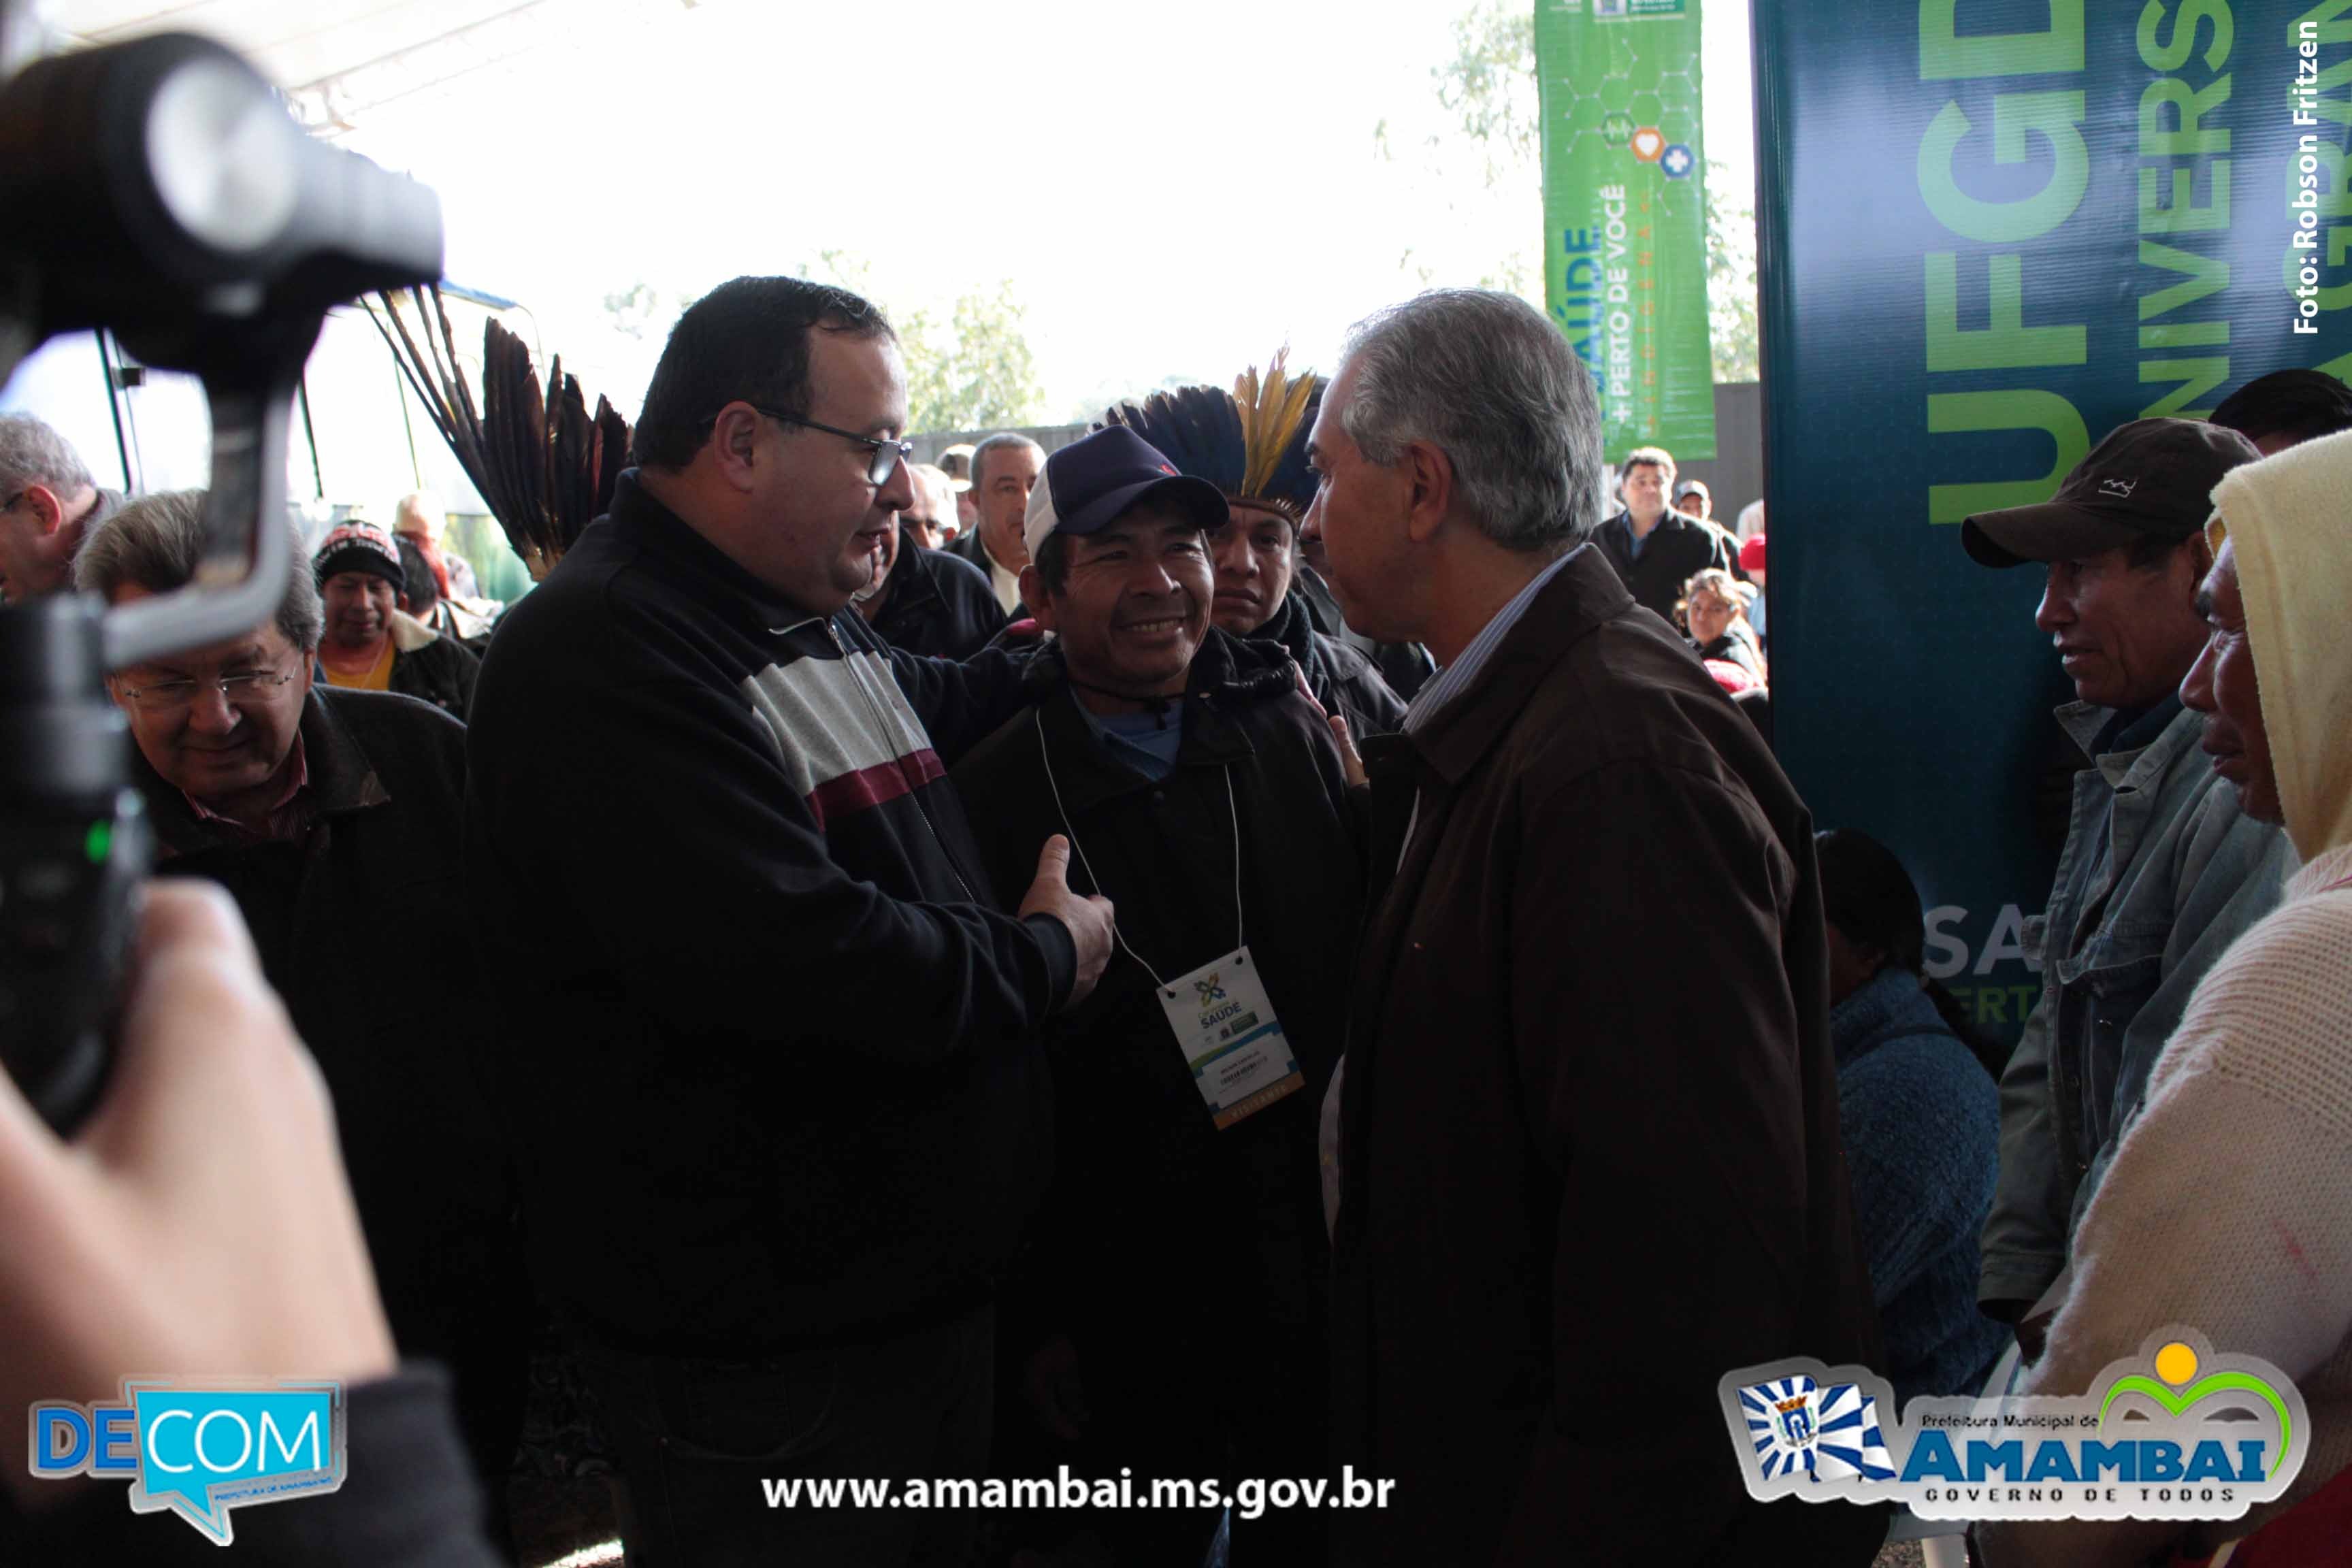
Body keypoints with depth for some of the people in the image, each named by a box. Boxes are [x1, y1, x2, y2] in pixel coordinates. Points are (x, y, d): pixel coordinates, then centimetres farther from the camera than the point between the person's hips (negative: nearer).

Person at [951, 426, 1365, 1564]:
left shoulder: (1289, 734, -1)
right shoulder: (994, 794, -9)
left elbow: (1367, 959, 5)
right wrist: (1033, 1318, -4)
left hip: (1311, 1261, 2)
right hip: (1122, 1305, -2)